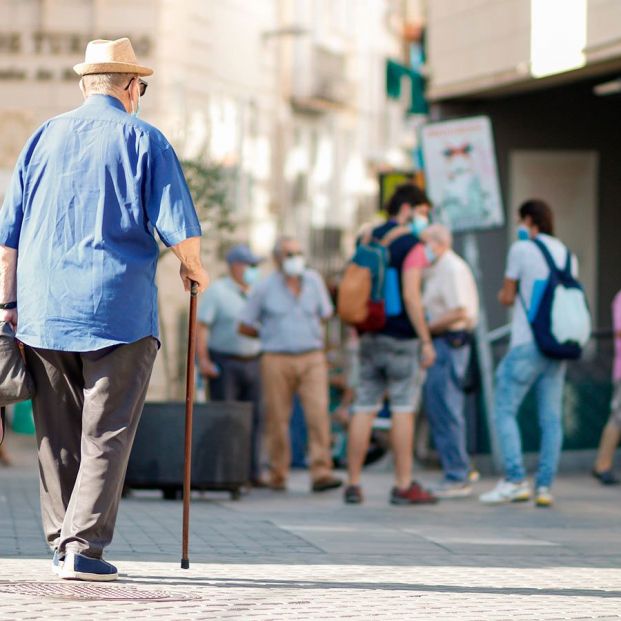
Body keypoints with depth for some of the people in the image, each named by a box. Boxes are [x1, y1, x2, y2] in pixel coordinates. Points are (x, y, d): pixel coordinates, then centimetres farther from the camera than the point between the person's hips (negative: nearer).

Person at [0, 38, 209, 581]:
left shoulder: (45, 138, 11)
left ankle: (63, 542, 17)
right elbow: (180, 229, -6)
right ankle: (84, 546, -9)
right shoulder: (144, 140, 0)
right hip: (118, 310, -4)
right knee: (107, 433, -2)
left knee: (57, 434, 12)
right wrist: (194, 270, 13)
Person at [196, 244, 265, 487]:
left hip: (251, 363, 6)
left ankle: (252, 473, 2)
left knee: (253, 418, 0)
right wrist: (203, 359, -19)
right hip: (223, 363, -5)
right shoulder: (216, 291, -3)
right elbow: (202, 326, -9)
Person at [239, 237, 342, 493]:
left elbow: (325, 314, 23)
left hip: (312, 358, 1)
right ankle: (278, 475, 12)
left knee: (318, 413, -13)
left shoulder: (313, 280, 9)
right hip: (277, 359, -1)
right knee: (277, 418, 1)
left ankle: (321, 472, -16)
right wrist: (272, 335, 12)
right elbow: (245, 327, 8)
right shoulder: (264, 288, 1)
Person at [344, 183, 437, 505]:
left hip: (370, 335, 6)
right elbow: (410, 296, -16)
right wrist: (426, 340, -13)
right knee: (403, 409, -2)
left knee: (364, 408, 7)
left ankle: (353, 484, 7)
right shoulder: (411, 245, -9)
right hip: (401, 338, -6)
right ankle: (403, 486, -1)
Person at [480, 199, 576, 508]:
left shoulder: (521, 249, -3)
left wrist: (504, 293, 23)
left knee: (504, 411, -2)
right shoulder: (568, 255, 14)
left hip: (527, 344, -6)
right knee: (551, 418, 4)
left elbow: (507, 298, 2)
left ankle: (515, 480, -13)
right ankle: (544, 486, 0)